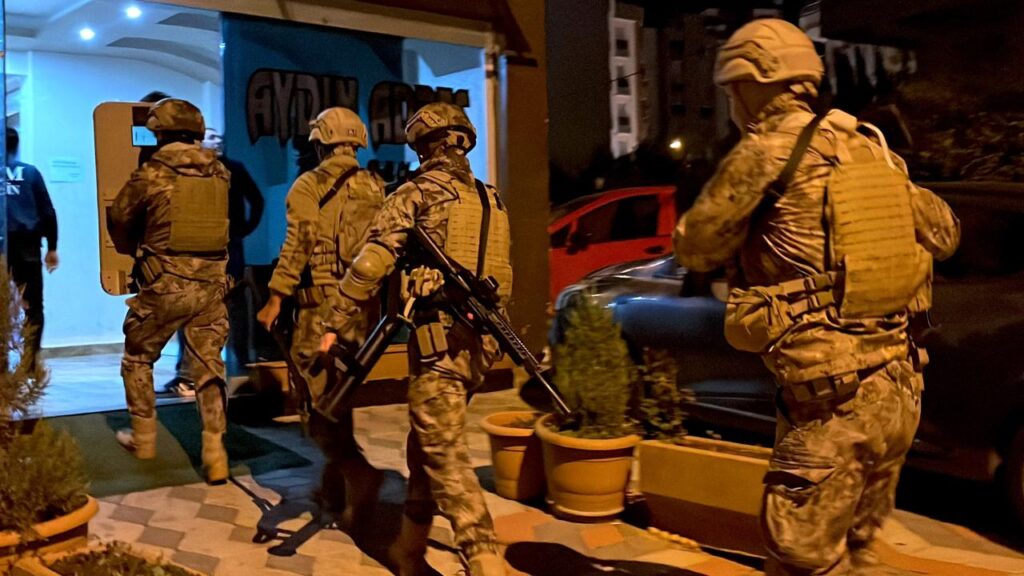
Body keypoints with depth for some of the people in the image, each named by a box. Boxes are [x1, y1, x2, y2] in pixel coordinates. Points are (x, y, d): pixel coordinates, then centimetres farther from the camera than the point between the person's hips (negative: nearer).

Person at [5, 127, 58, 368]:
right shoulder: (30, 172, 6)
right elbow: (48, 212, 3)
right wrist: (52, 247, 8)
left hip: (5, 244, 0)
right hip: (27, 245, 0)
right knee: (33, 309, 4)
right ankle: (29, 365, -1)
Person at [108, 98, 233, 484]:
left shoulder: (152, 173, -7)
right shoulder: (220, 173, 3)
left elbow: (119, 218, 7)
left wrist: (130, 249, 27)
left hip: (166, 284, -3)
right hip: (212, 283, 3)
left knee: (138, 359, 19)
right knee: (208, 366, 10)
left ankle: (143, 439, 28)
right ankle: (215, 455, 6)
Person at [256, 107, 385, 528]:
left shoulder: (309, 185, -4)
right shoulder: (375, 187, 10)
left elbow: (298, 245, -12)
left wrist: (275, 299, -8)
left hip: (322, 304, -5)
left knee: (317, 398, -1)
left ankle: (358, 473, -19)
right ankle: (335, 488, 24)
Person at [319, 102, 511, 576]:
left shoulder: (417, 193, -5)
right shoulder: (492, 201, 15)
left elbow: (371, 265, -11)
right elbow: (503, 278, 18)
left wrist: (338, 326, -5)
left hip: (439, 340, -7)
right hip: (481, 342, 7)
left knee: (447, 458, -4)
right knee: (427, 444, 19)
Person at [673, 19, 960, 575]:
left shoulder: (765, 151, -9)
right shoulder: (870, 145, 10)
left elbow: (694, 247, -1)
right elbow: (943, 232, 21)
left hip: (830, 393, -8)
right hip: (899, 386, 8)